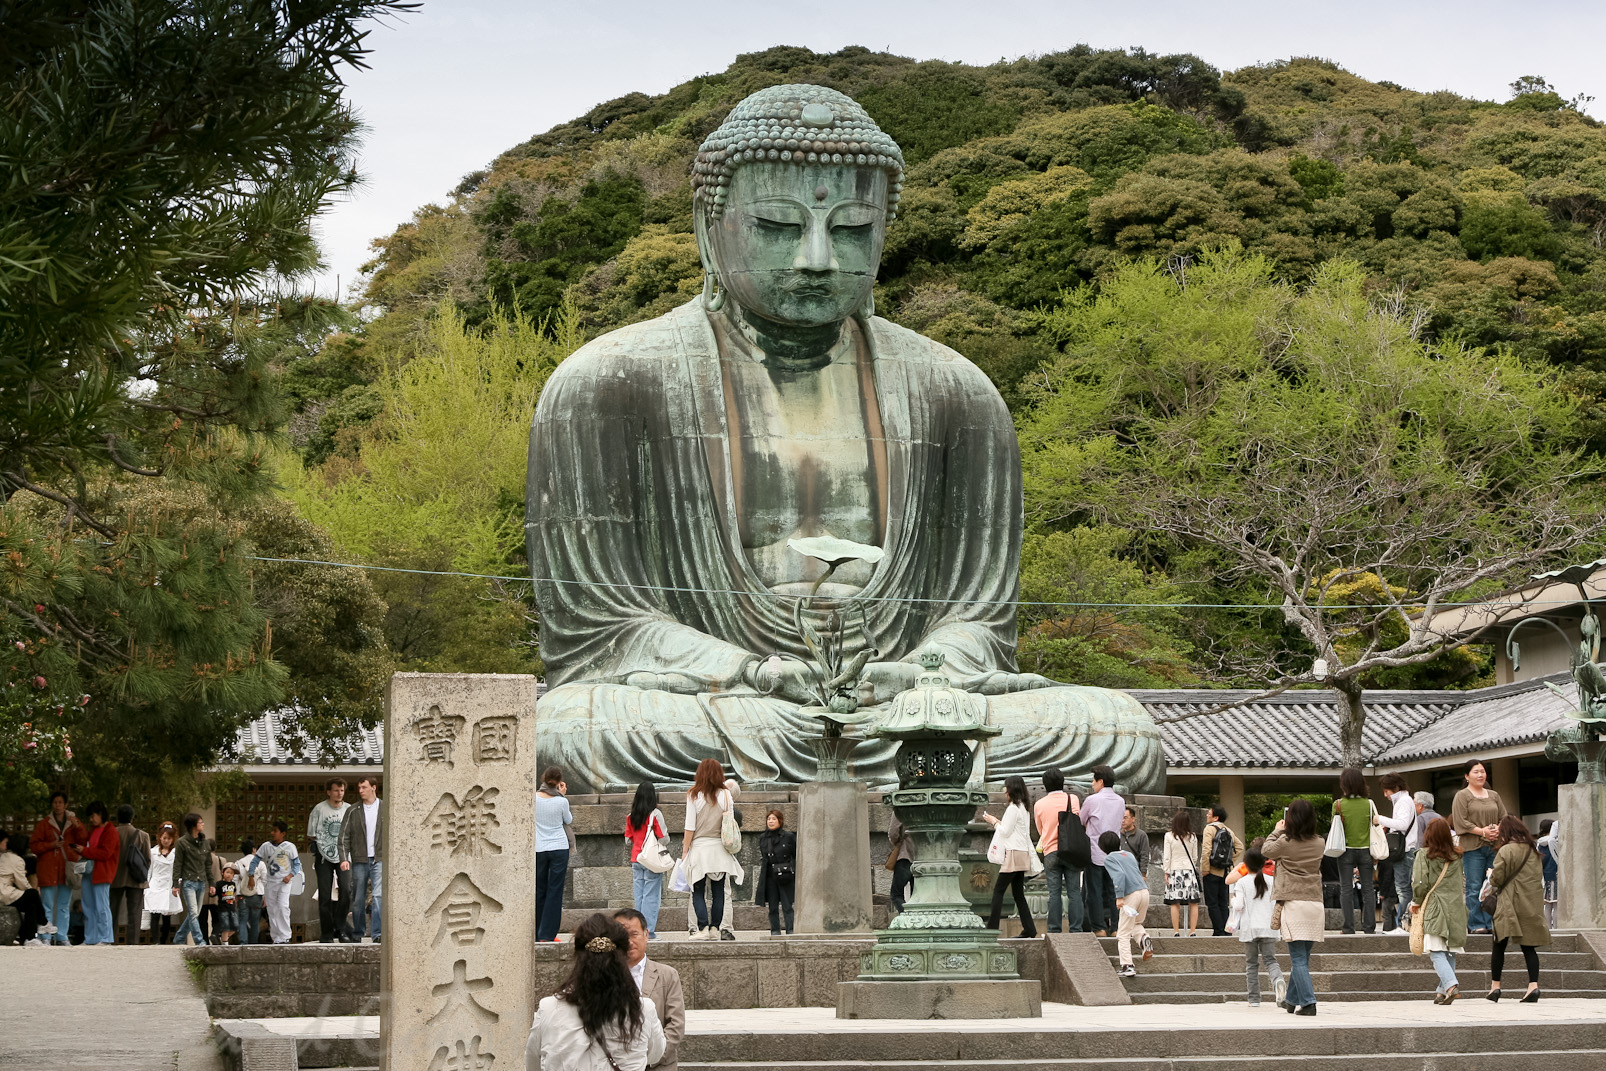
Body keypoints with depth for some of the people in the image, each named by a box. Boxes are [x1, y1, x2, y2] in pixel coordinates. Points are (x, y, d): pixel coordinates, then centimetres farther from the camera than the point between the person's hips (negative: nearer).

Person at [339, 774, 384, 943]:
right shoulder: (353, 811, 7)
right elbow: (344, 836, 3)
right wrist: (344, 858, -9)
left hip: (379, 859, -2)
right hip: (359, 861, 2)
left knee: (378, 896, -15)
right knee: (358, 899, 5)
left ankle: (377, 934, -16)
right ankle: (357, 934, 16)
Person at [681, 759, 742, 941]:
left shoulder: (694, 796, -4)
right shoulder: (726, 795, 1)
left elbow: (690, 827, -4)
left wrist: (685, 850, 3)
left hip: (699, 847, -2)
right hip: (720, 848, 2)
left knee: (698, 892, 1)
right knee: (718, 891, 7)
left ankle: (703, 928, -10)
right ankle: (715, 928, 4)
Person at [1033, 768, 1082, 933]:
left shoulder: (1039, 805, 4)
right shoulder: (1072, 799, 1)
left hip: (1050, 852, 0)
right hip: (1071, 850, 0)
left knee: (1054, 893, 1)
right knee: (1074, 892, 1)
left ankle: (1054, 930, -1)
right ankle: (1075, 929, -3)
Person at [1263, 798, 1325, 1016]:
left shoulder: (1285, 843, -8)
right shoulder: (1319, 844, 5)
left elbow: (1266, 850, 11)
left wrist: (1278, 830, 24)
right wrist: (1284, 833, 25)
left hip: (1293, 904, -5)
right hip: (1315, 903, 5)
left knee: (1298, 958, -5)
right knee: (1302, 956, 15)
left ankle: (1308, 1002, -15)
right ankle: (1292, 1000, 27)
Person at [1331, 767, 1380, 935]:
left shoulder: (1338, 805, -9)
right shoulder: (1368, 804, -2)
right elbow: (1375, 824, 2)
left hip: (1346, 850, -2)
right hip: (1365, 850, 2)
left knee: (1346, 889, 3)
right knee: (1367, 889, 7)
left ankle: (1349, 926, -1)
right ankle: (1369, 926, 6)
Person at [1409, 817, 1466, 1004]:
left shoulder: (1423, 855, -4)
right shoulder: (1456, 857, 9)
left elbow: (1420, 884, -9)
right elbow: (1462, 883, 11)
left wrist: (1416, 903, 7)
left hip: (1433, 910, -5)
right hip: (1455, 908, 5)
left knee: (1437, 951, -8)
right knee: (1450, 952, 11)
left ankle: (1451, 984, -27)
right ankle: (1442, 990, 13)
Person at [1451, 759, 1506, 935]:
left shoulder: (1494, 795, 18)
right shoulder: (1462, 796, 2)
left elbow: (1504, 818, 18)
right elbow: (1461, 822, -7)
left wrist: (1498, 830, -4)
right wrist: (1482, 831, -13)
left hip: (1494, 846, 5)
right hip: (1473, 847, -5)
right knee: (1474, 888, -7)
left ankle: (1490, 923, 5)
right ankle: (1476, 925, -5)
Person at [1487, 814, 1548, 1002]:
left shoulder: (1506, 850, -9)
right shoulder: (1533, 849, 11)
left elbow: (1497, 880, -10)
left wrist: (1490, 874, 13)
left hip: (1512, 904, -5)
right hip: (1533, 903, 5)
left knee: (1499, 944, 4)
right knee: (1529, 946, 3)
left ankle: (1495, 985, 6)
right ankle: (1534, 985, -11)